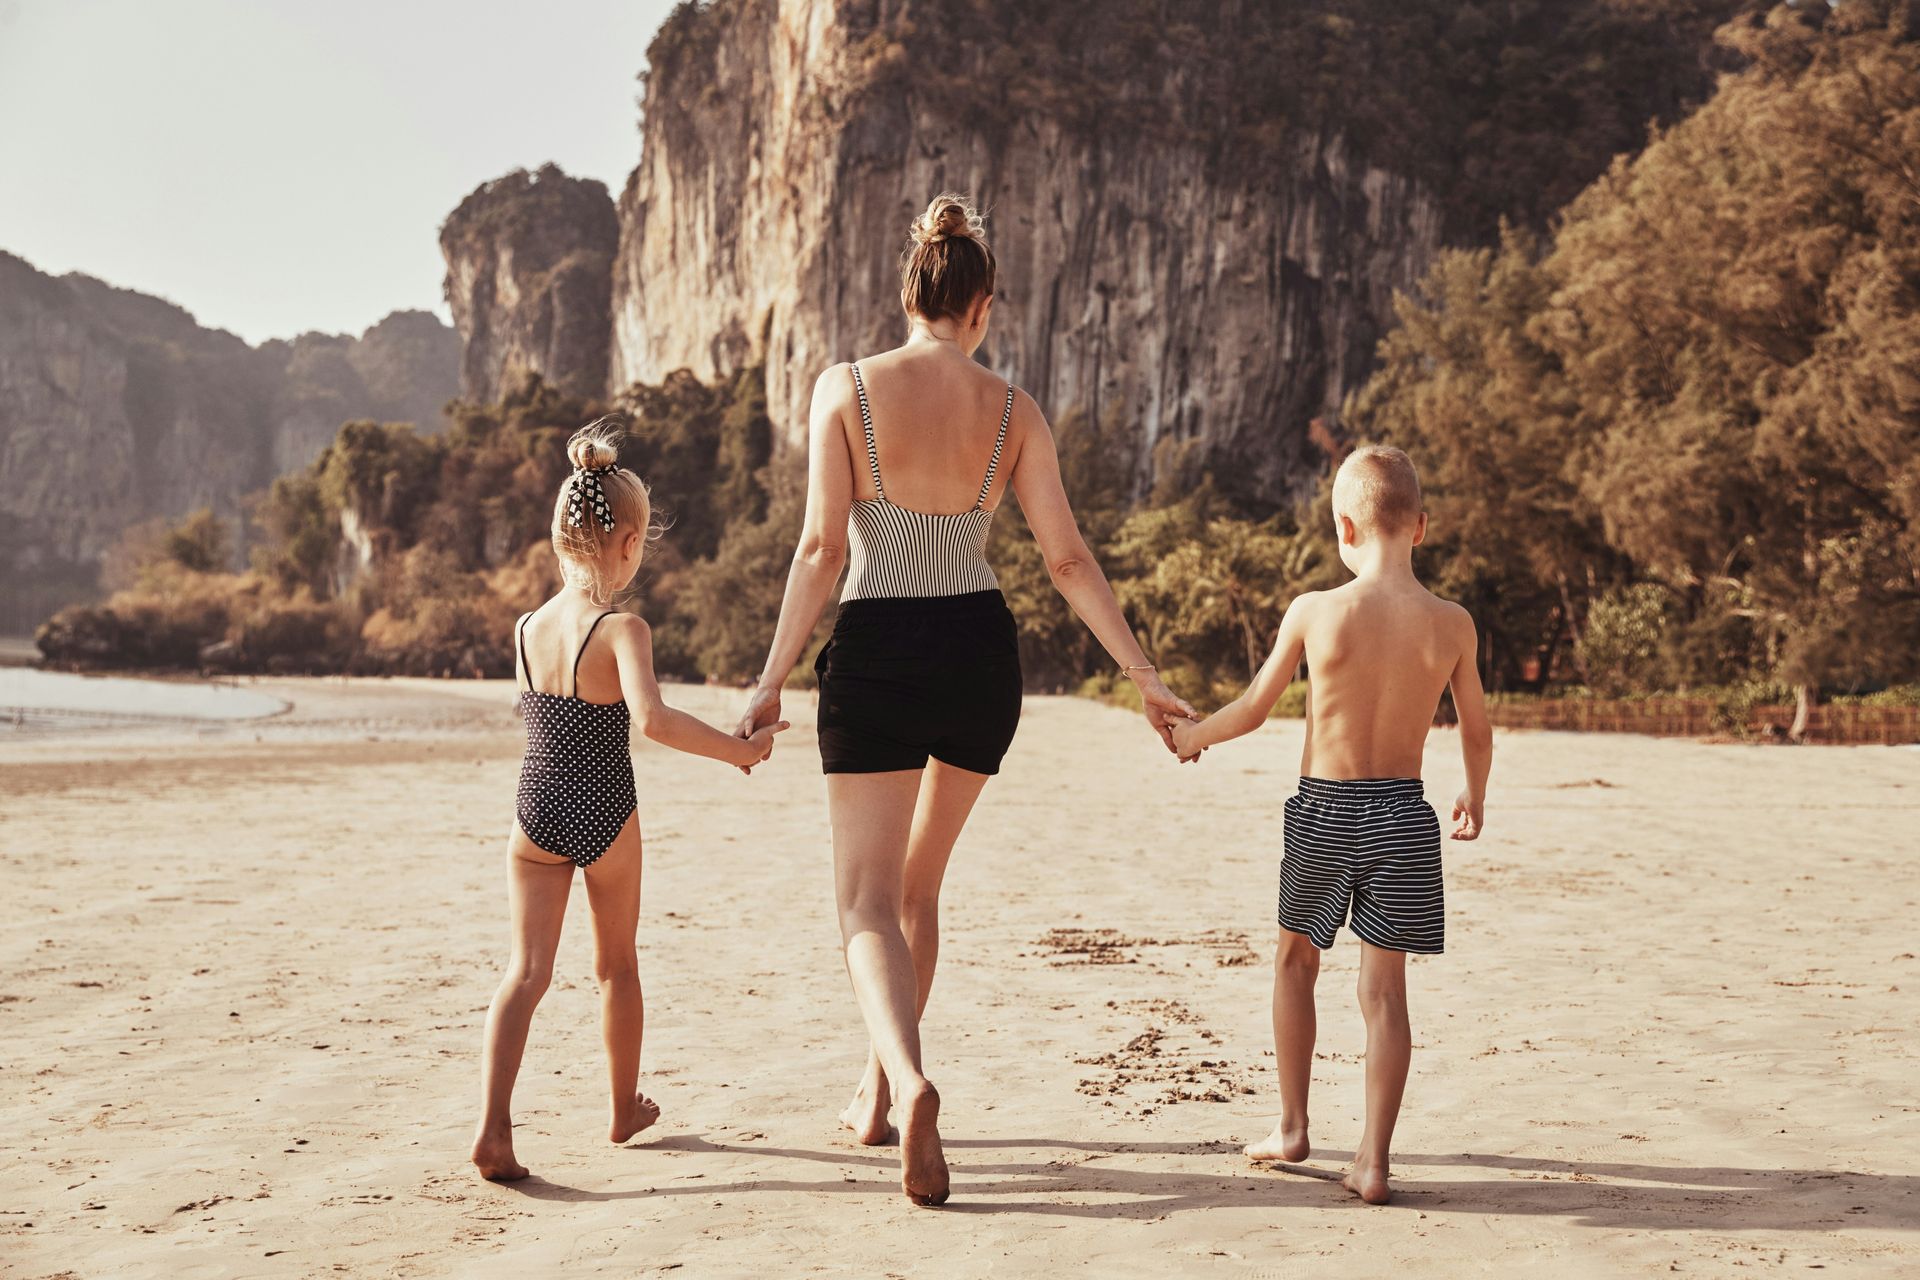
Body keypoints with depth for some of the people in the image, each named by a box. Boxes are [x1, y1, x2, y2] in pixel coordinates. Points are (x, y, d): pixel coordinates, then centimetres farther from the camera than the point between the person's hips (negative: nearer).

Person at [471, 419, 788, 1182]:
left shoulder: (526, 628, -1)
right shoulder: (622, 630, -18)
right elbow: (651, 719, -34)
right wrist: (739, 749, -25)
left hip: (536, 818, 3)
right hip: (606, 818, -3)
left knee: (527, 971, 1)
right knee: (616, 965, 18)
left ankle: (492, 1126, -17)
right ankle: (626, 1108, 36)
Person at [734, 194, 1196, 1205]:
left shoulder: (847, 387, -6)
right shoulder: (1013, 412, 1)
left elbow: (822, 548, -10)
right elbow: (1068, 560, 0)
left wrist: (771, 682, -4)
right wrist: (1147, 680, 8)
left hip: (877, 654, -3)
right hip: (979, 650, 3)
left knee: (868, 903, 0)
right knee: (916, 883, 21)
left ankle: (909, 1084, -27)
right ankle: (876, 1093, 29)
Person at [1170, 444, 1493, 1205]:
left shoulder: (1314, 612, -12)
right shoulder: (1452, 625, -6)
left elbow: (1253, 709, -1)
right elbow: (1477, 731, 7)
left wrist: (1192, 735, 19)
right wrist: (1474, 800, 26)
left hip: (1322, 812, -1)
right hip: (1402, 815, 1)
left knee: (1295, 959, 20)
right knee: (1384, 984, 4)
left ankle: (1292, 1128, 26)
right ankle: (1372, 1161, 2)